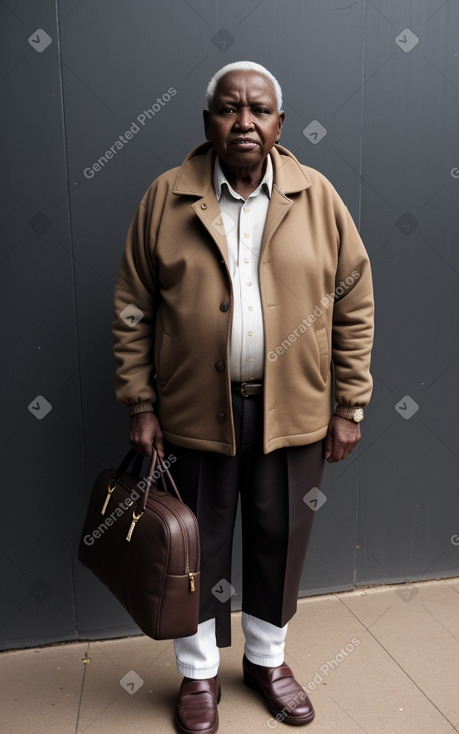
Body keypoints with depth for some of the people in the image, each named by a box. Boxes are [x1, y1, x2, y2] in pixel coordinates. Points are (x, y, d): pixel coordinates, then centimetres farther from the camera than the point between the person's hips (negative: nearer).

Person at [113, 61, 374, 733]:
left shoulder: (318, 197, 0)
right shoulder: (166, 198, -1)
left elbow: (355, 307, 0)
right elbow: (132, 311, -1)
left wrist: (348, 405, -2)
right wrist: (141, 405, -4)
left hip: (293, 411, 1)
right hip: (194, 409, 0)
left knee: (280, 540, 15)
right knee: (198, 544, 13)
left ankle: (267, 660, 41)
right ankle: (199, 675, 37)